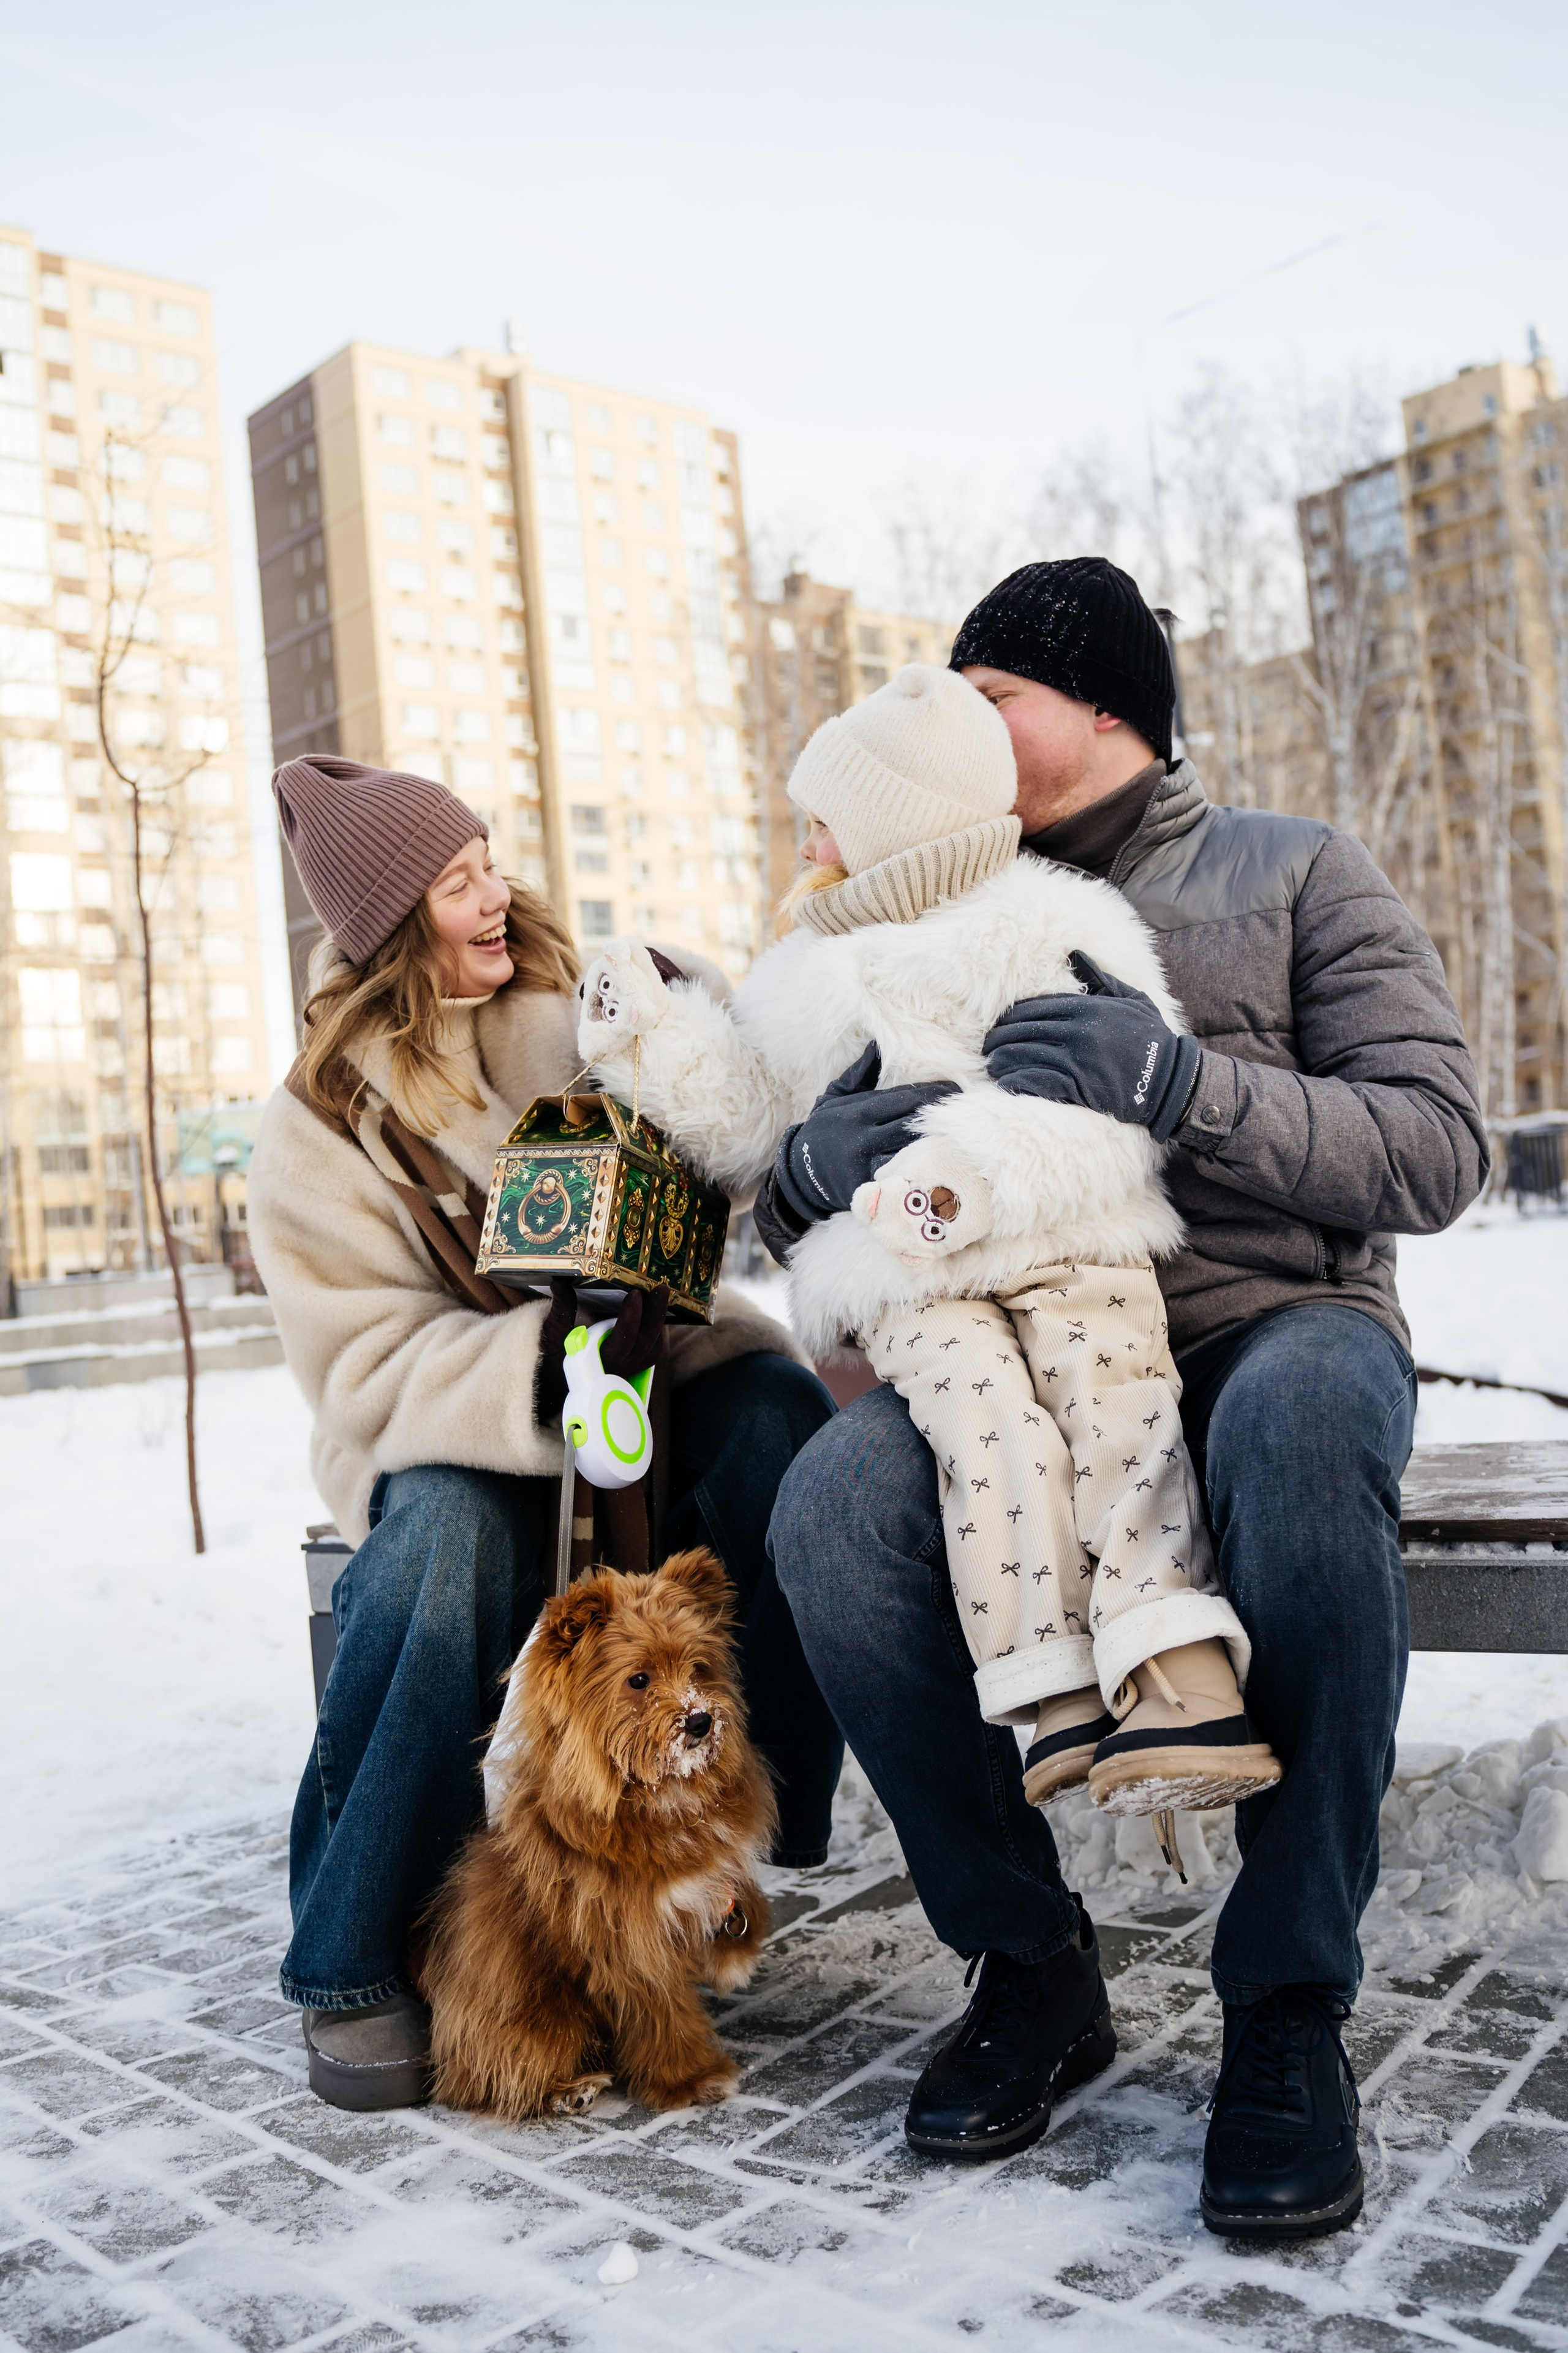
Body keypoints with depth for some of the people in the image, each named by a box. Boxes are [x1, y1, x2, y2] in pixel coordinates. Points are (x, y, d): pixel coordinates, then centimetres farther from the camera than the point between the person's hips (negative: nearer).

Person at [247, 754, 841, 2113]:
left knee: (780, 1417, -30)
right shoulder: (322, 1126, -4)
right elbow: (371, 1368, -14)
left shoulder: (582, 1012, 5)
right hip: (456, 1434, -2)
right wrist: (542, 1363, -33)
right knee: (444, 1545, -35)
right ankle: (354, 1963, -16)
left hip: (646, 1372, 2)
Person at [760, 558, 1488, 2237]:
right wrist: (814, 1162, -14)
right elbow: (787, 1218, 12)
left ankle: (1289, 2004, -20)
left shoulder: (1292, 873, 8)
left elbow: (1435, 1149, -6)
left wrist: (1183, 1080, -21)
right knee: (831, 1510, -28)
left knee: (1300, 1423, -39)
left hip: (1277, 1326, -2)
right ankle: (1026, 1958, -7)